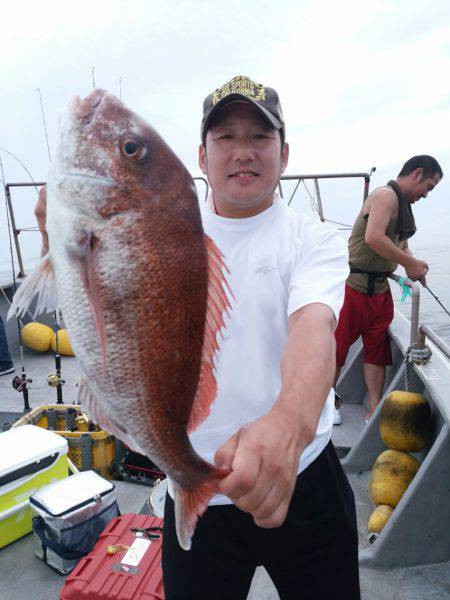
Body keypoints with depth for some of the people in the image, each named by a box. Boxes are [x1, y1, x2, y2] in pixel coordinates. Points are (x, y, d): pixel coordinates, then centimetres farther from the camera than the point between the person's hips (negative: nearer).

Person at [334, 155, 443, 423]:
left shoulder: (403, 204, 18)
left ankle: (375, 413, 15)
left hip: (380, 288, 10)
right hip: (356, 285, -10)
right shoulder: (386, 195, -12)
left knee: (377, 350, 8)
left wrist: (414, 264, 5)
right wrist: (410, 263, -17)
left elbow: (401, 244, 26)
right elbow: (374, 238, -27)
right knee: (339, 345, 3)